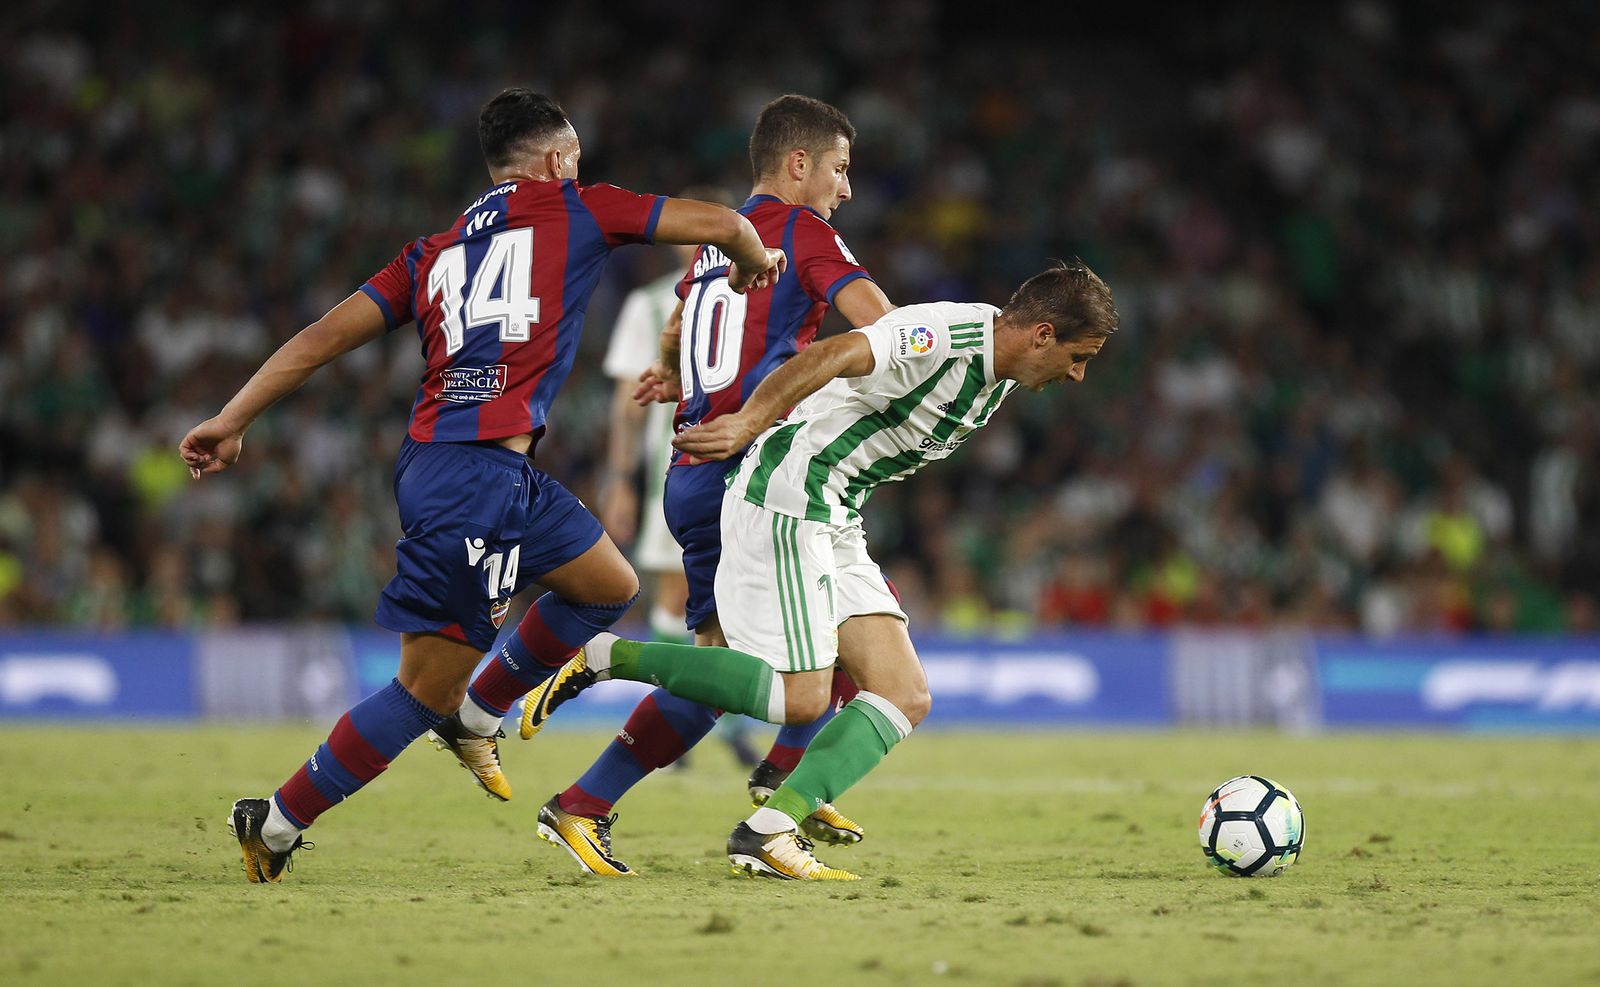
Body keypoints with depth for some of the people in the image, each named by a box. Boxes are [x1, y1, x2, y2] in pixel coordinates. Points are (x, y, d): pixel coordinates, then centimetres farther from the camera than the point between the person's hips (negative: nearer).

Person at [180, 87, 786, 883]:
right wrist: (753, 264, 30)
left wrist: (231, 421, 15)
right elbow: (720, 223, 8)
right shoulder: (572, 209, 7)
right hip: (479, 471, -8)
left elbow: (324, 335, 14)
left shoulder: (434, 252, 21)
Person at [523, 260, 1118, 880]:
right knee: (799, 699, -13)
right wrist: (754, 418, -42)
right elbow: (835, 355, -32)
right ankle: (605, 659, -4)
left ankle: (767, 831, -11)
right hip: (787, 497, -10)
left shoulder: (1002, 372, 12)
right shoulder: (947, 335, -18)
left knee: (905, 699, -1)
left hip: (837, 522, 10)